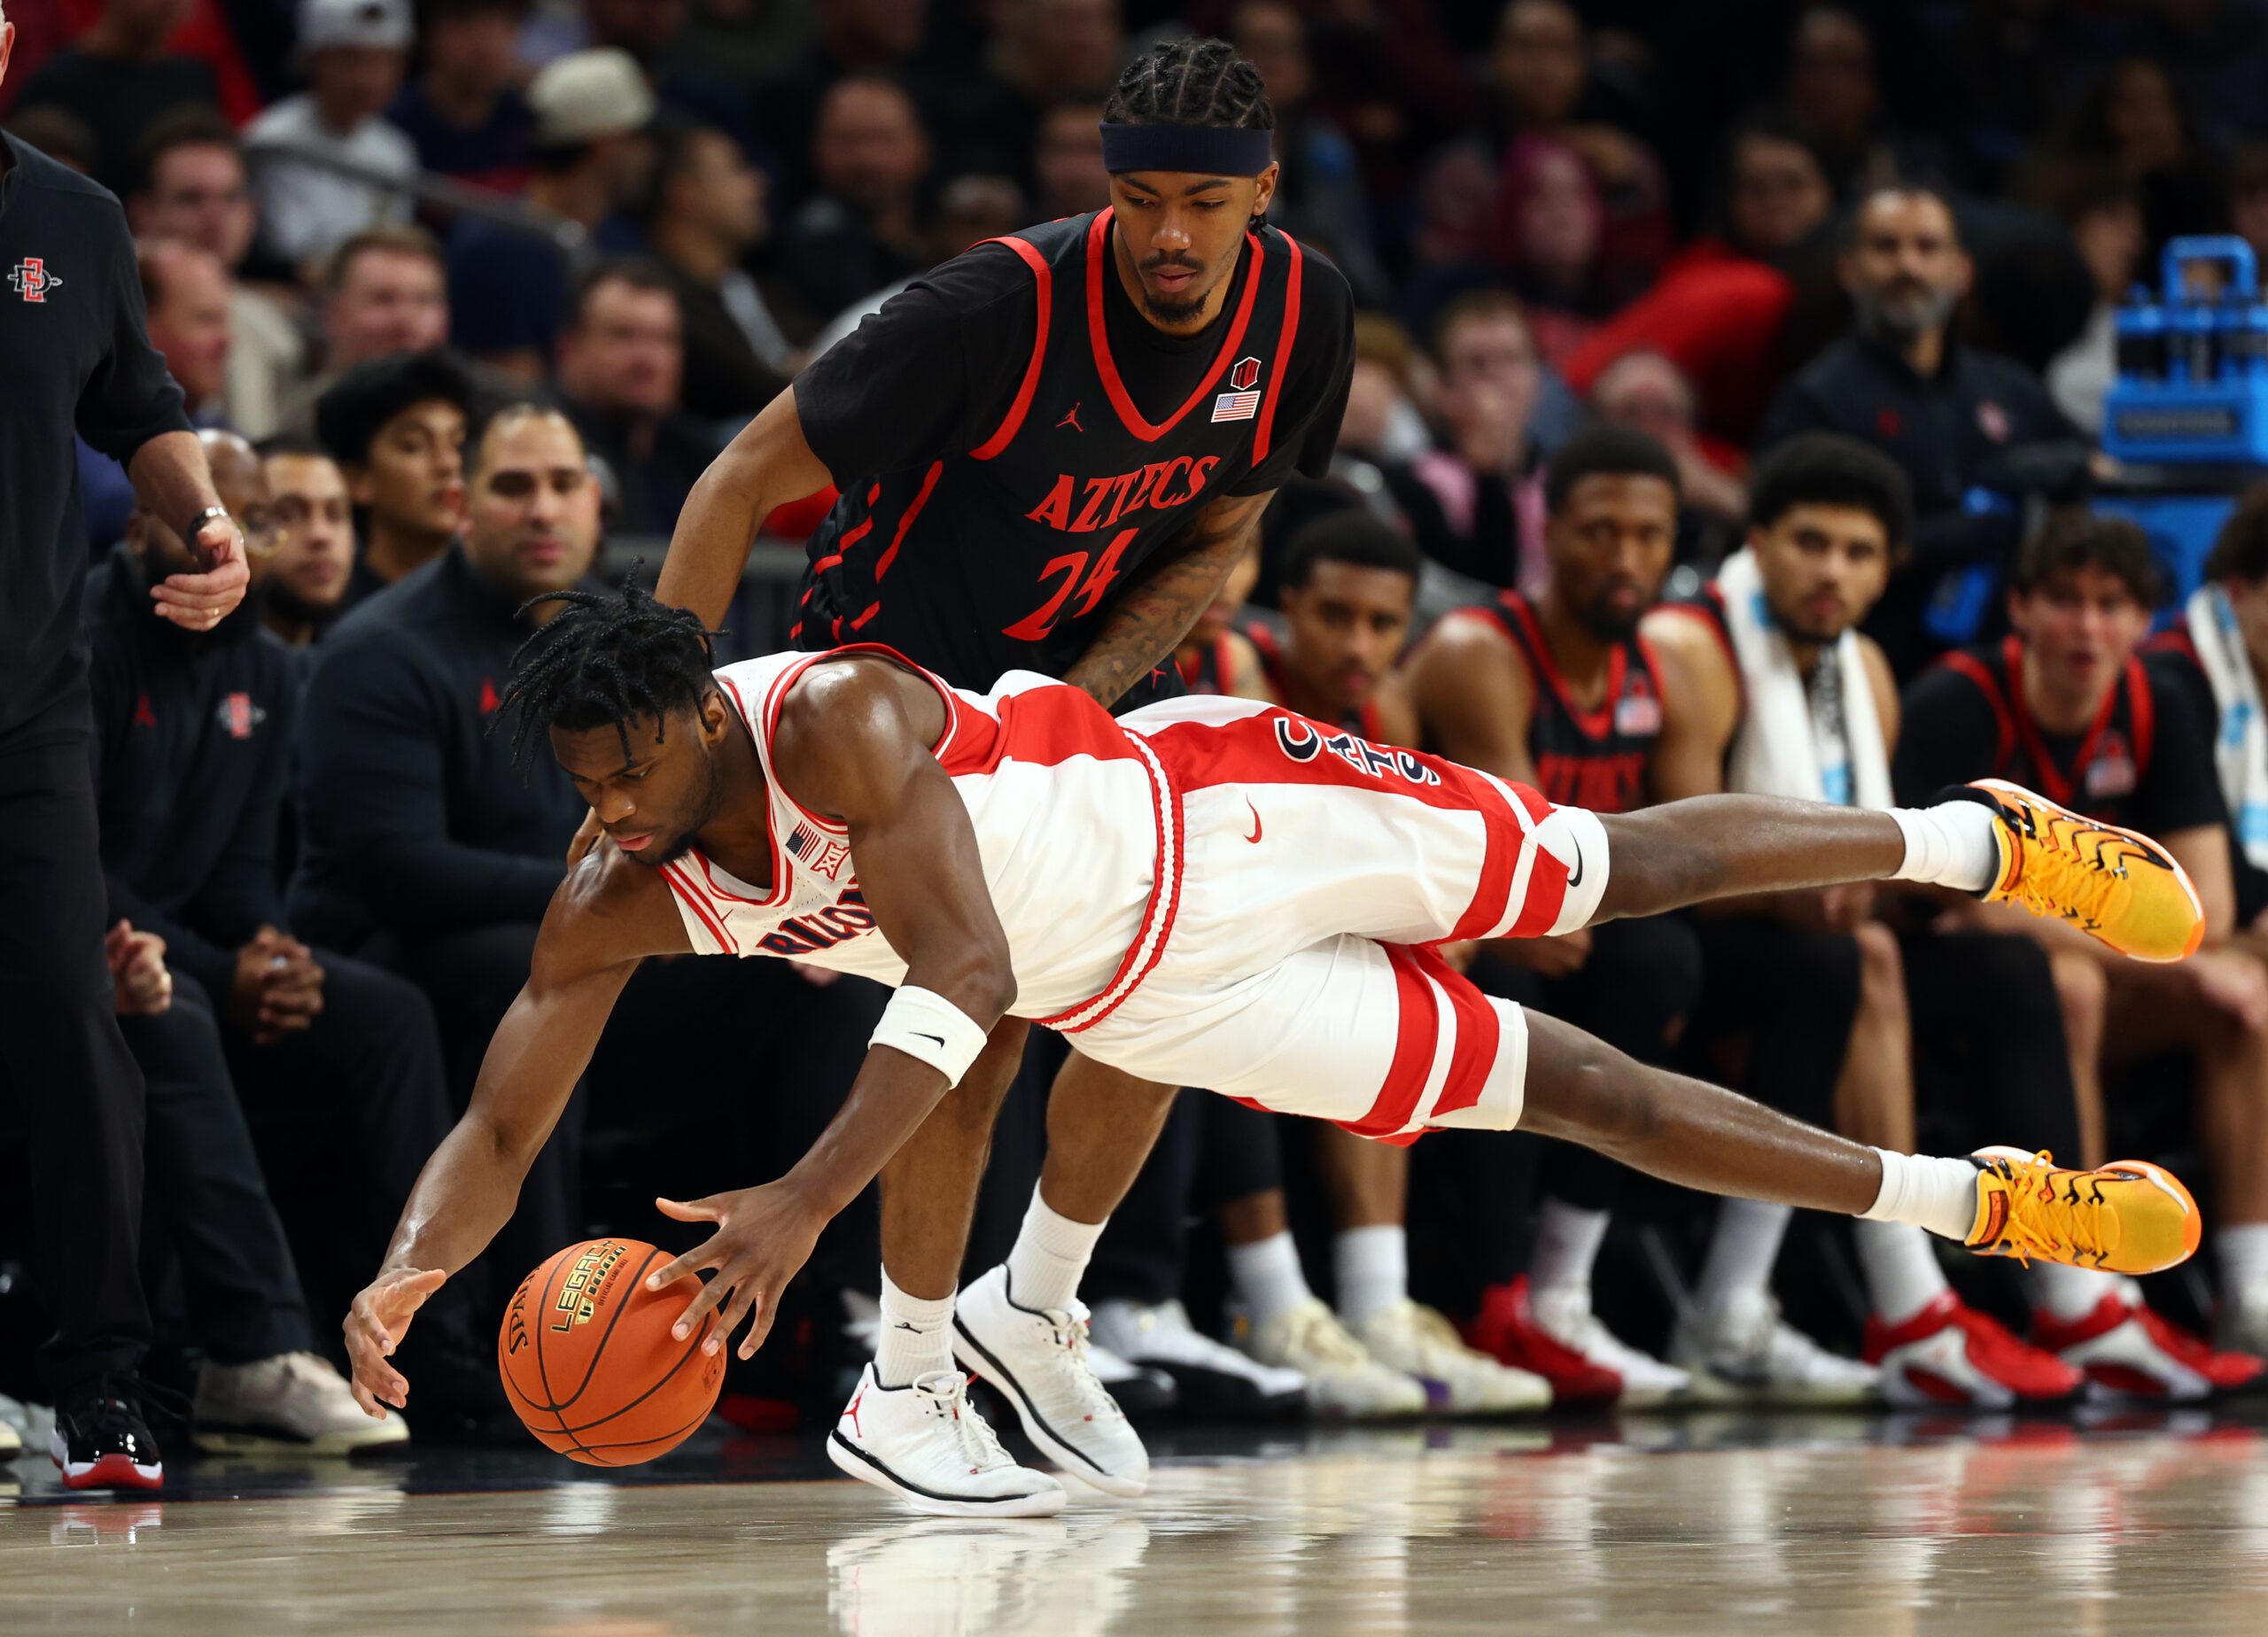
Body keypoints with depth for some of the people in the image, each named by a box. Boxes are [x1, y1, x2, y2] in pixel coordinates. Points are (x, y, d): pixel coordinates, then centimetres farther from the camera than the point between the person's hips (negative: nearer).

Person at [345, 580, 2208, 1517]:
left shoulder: (840, 719, -35)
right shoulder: (616, 908, -19)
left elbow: (963, 979, -42)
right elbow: (500, 1129, -14)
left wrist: (806, 1199, -53)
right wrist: (409, 1271, -37)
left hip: (1206, 804, -4)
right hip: (1148, 997, 4)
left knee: (1609, 869, 3)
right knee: (1570, 1086, 8)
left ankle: (1981, 840, 29)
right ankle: (1972, 1203, 21)